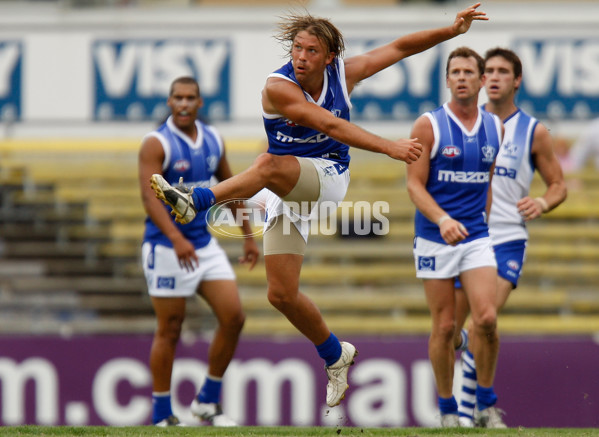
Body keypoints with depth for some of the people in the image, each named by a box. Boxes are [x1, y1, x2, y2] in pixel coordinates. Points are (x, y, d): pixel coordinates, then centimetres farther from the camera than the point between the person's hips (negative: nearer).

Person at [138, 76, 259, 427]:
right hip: (167, 249, -6)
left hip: (206, 245, 6)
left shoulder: (213, 140, 9)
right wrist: (176, 239, -33)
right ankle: (162, 416, 6)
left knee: (233, 317, -2)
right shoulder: (157, 144, -11)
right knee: (170, 330, -3)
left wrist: (249, 237, 18)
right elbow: (149, 195, -21)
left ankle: (208, 401, 11)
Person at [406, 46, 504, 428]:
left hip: (478, 235, 2)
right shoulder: (428, 126, -5)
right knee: (445, 326, 0)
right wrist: (442, 220, -22)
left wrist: (487, 220, 13)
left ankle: (486, 402, 5)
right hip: (435, 238, -2)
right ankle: (447, 409, 14)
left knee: (486, 318, -12)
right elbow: (415, 184, -8)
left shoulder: (495, 128, 7)